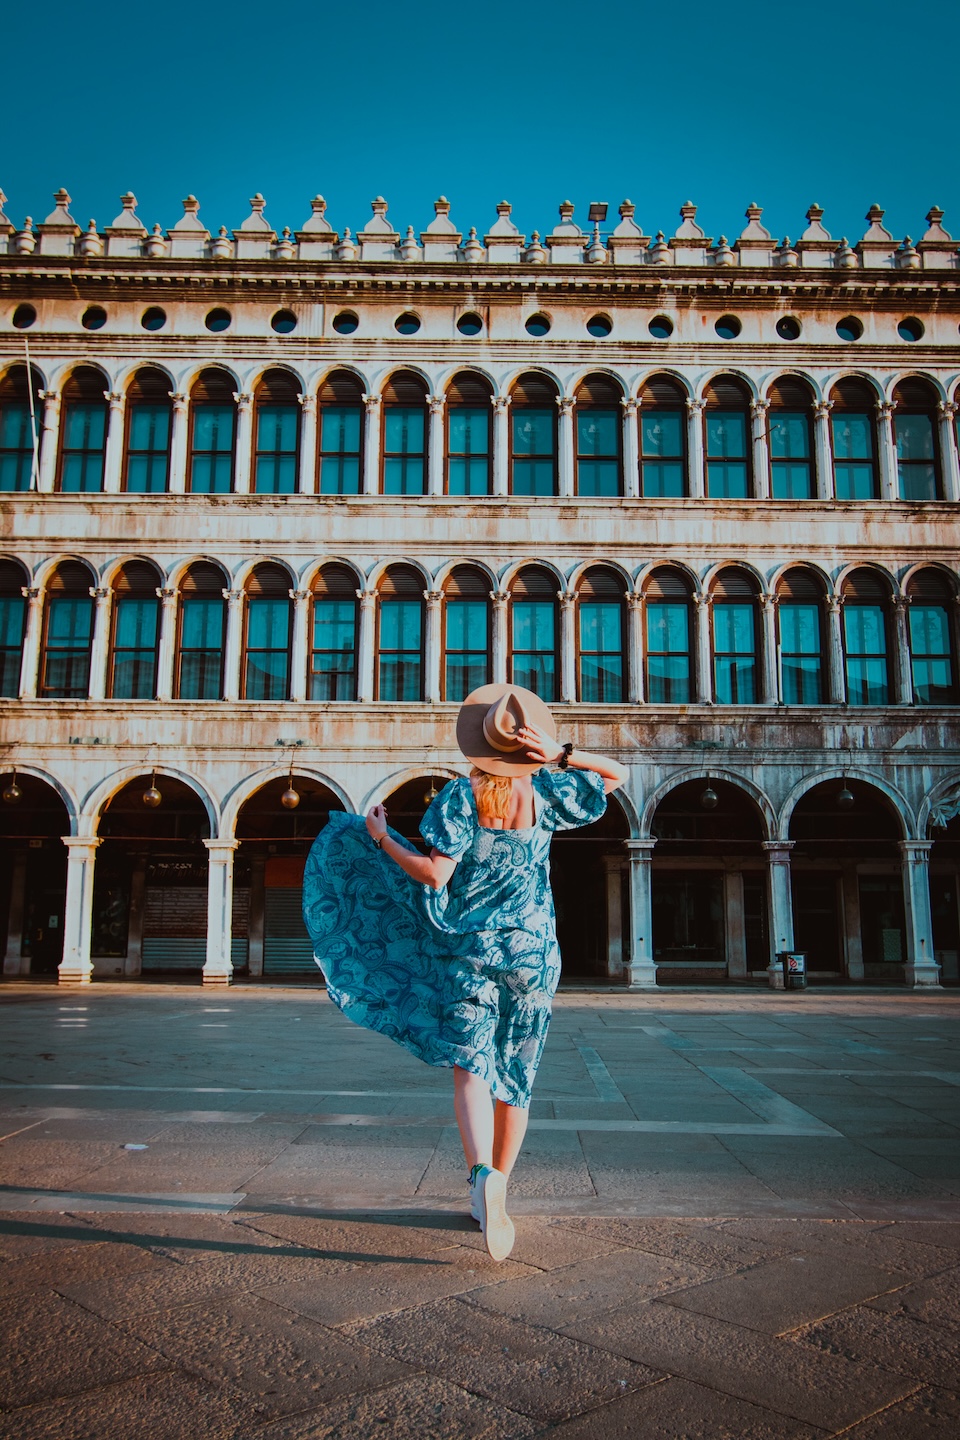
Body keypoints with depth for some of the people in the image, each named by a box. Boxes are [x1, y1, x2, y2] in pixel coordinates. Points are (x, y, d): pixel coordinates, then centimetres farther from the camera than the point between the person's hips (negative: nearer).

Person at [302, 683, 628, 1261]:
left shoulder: (460, 796, -7)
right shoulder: (546, 793, 0)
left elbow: (435, 874, -13)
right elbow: (620, 774, 11)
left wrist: (381, 838, 0)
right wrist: (562, 755, -2)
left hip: (469, 951, -2)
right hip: (532, 951, 2)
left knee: (472, 1066, -7)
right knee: (516, 1078, 13)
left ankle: (484, 1176, -33)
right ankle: (496, 1196, 24)